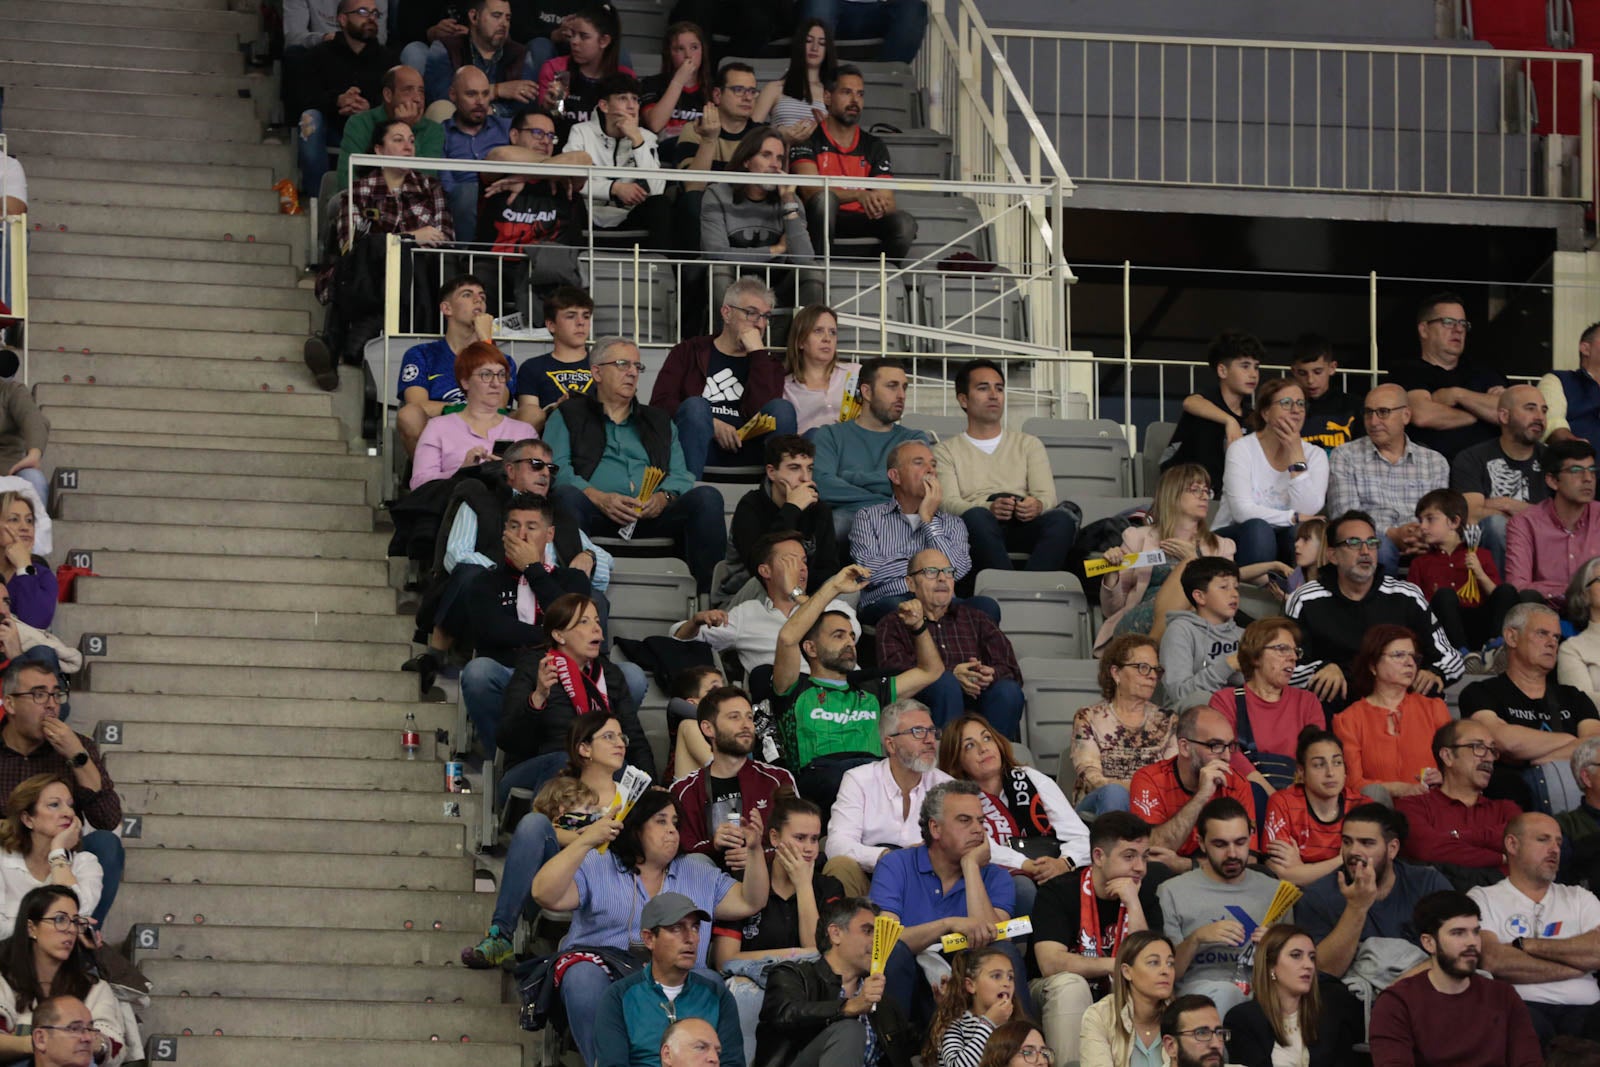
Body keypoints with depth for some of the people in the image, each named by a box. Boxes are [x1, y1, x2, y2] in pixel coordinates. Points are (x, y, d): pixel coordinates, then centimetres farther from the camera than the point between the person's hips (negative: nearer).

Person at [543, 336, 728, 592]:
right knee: (567, 495, -36)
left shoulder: (659, 422, 32)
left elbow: (680, 476, 18)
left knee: (707, 497, -25)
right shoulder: (568, 416, 20)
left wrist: (663, 498, -7)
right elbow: (556, 469, 3)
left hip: (652, 514, 3)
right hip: (598, 514, -3)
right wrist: (599, 498, -15)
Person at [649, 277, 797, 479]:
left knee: (782, 408, -21)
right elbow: (660, 402, 0)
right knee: (695, 405, -31)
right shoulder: (690, 352, 16)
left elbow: (761, 411, -3)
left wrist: (757, 352, -3)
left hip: (747, 451, 1)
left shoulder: (767, 362, 19)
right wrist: (712, 425, -12)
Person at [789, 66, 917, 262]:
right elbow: (810, 191, -12)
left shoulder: (874, 147, 16)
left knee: (904, 223, -26)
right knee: (825, 199, -37)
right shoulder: (808, 139, 3)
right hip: (820, 223, -3)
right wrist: (859, 195, -28)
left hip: (860, 223, 3)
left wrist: (880, 206, -21)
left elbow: (887, 200, 7)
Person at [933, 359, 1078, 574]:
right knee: (976, 517, -39)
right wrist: (990, 509, -21)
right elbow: (948, 502, 2)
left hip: (1024, 526, 2)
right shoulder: (946, 450, 20)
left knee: (1062, 519, -32)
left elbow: (1047, 495, 13)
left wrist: (1037, 506, -15)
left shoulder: (1029, 444, 28)